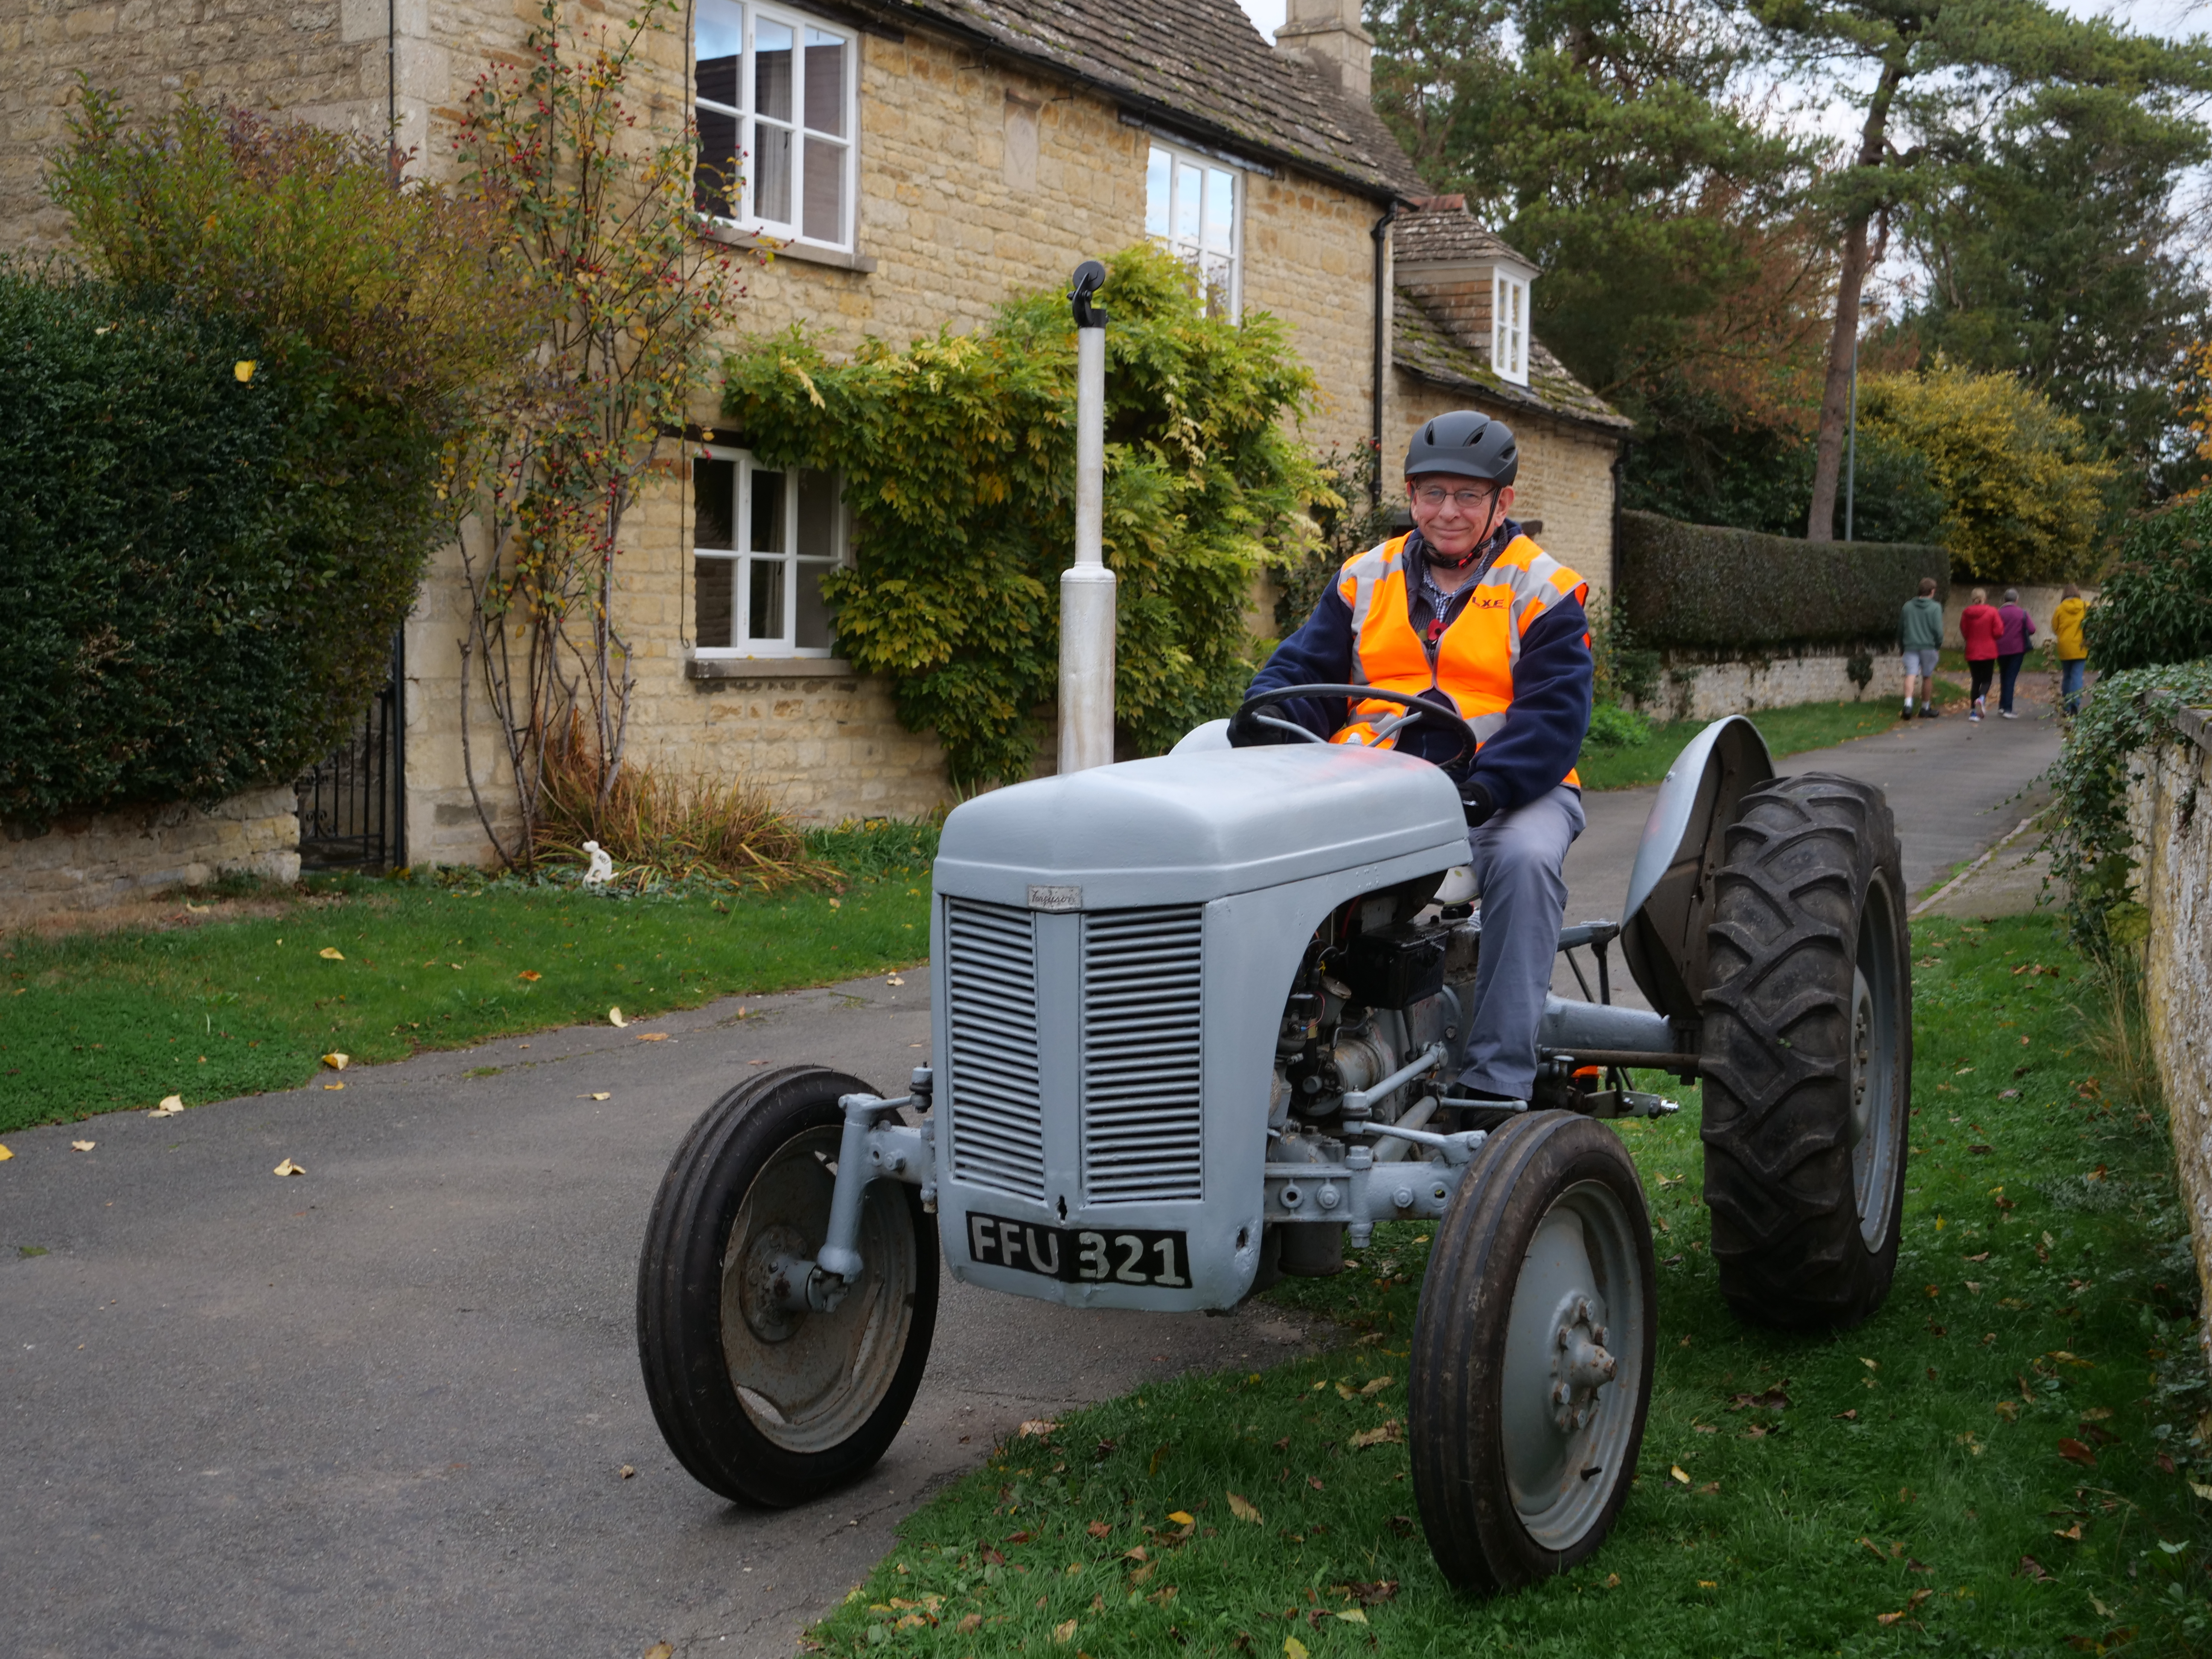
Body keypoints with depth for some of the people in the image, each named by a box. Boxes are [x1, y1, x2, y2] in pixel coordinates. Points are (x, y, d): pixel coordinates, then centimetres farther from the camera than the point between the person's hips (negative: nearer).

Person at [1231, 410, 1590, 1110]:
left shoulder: (1543, 591, 3)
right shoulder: (1367, 579, 16)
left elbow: (1554, 718, -8)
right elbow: (1305, 669, 11)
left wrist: (1483, 789, -28)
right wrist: (1268, 718, -15)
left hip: (1512, 790, -3)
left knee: (1524, 858, -36)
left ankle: (1494, 1083, -33)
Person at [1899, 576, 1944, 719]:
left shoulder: (1908, 606, 6)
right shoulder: (1935, 607, -7)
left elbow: (1901, 628, 12)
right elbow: (1938, 630, -11)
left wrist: (1902, 647, 22)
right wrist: (1939, 646, 4)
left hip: (1911, 646, 2)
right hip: (1929, 646, -2)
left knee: (1910, 675, -6)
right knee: (1928, 677, 12)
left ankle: (1908, 703, -28)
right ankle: (1925, 708, 22)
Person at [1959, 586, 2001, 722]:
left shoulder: (1966, 613, -3)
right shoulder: (1992, 612, -10)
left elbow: (1963, 633, 5)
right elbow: (1998, 632, -10)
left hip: (1972, 652, 2)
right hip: (1989, 652, -2)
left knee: (1976, 680, 11)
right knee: (1986, 680, 11)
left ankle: (1974, 711, 5)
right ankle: (1982, 697, -21)